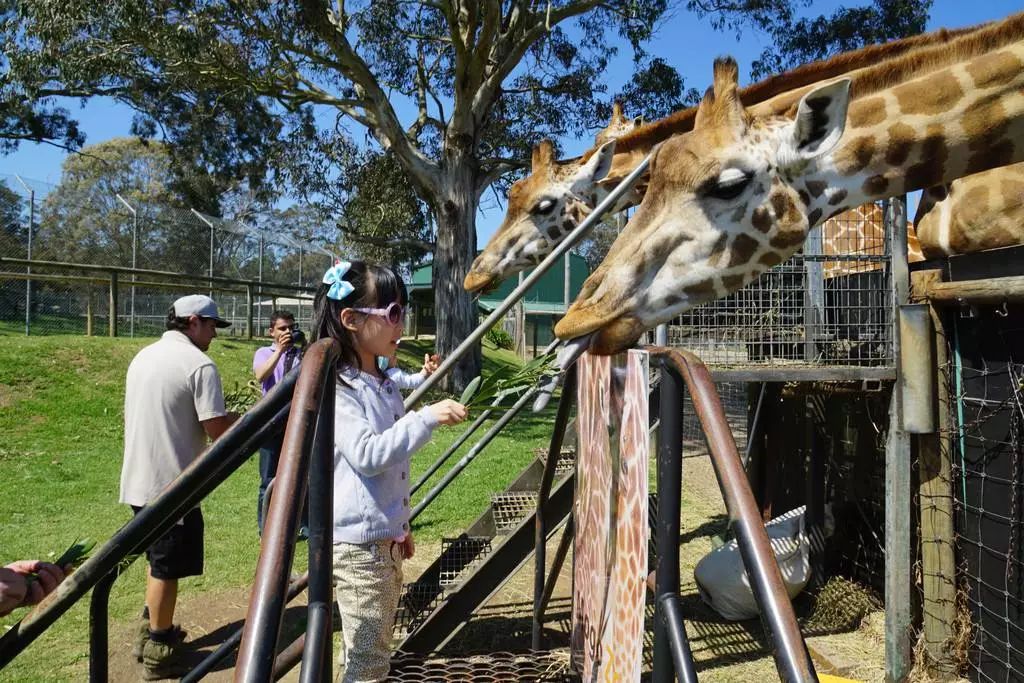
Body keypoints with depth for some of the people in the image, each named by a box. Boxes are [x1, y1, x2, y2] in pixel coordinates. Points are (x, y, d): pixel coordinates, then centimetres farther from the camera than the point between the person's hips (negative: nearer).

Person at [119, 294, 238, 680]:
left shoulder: (143, 357, 11)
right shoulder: (199, 364, -16)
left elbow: (144, 417, 17)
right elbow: (217, 428, -20)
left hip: (139, 479, 8)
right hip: (171, 483, -8)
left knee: (159, 560, 24)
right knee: (167, 568, 5)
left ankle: (151, 632, 36)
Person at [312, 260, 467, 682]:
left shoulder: (385, 385, 10)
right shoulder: (335, 388, -17)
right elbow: (366, 454, -29)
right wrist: (426, 418, -29)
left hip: (387, 539, 9)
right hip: (357, 542, -9)